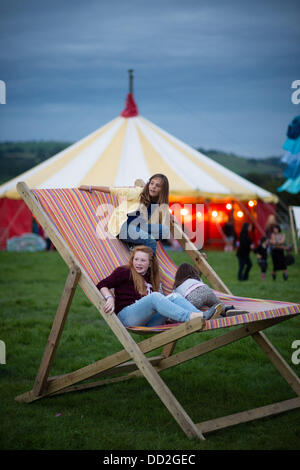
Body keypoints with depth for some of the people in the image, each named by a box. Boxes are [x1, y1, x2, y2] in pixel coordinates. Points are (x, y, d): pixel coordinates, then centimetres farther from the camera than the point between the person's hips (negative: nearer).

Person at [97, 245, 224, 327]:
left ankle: (200, 315, -38)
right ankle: (191, 317, -49)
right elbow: (102, 285, 2)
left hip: (148, 322, 6)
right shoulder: (124, 272, 12)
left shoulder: (150, 279, 27)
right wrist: (110, 298, -16)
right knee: (154, 297, -32)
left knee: (173, 297, -16)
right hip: (126, 316, -6)